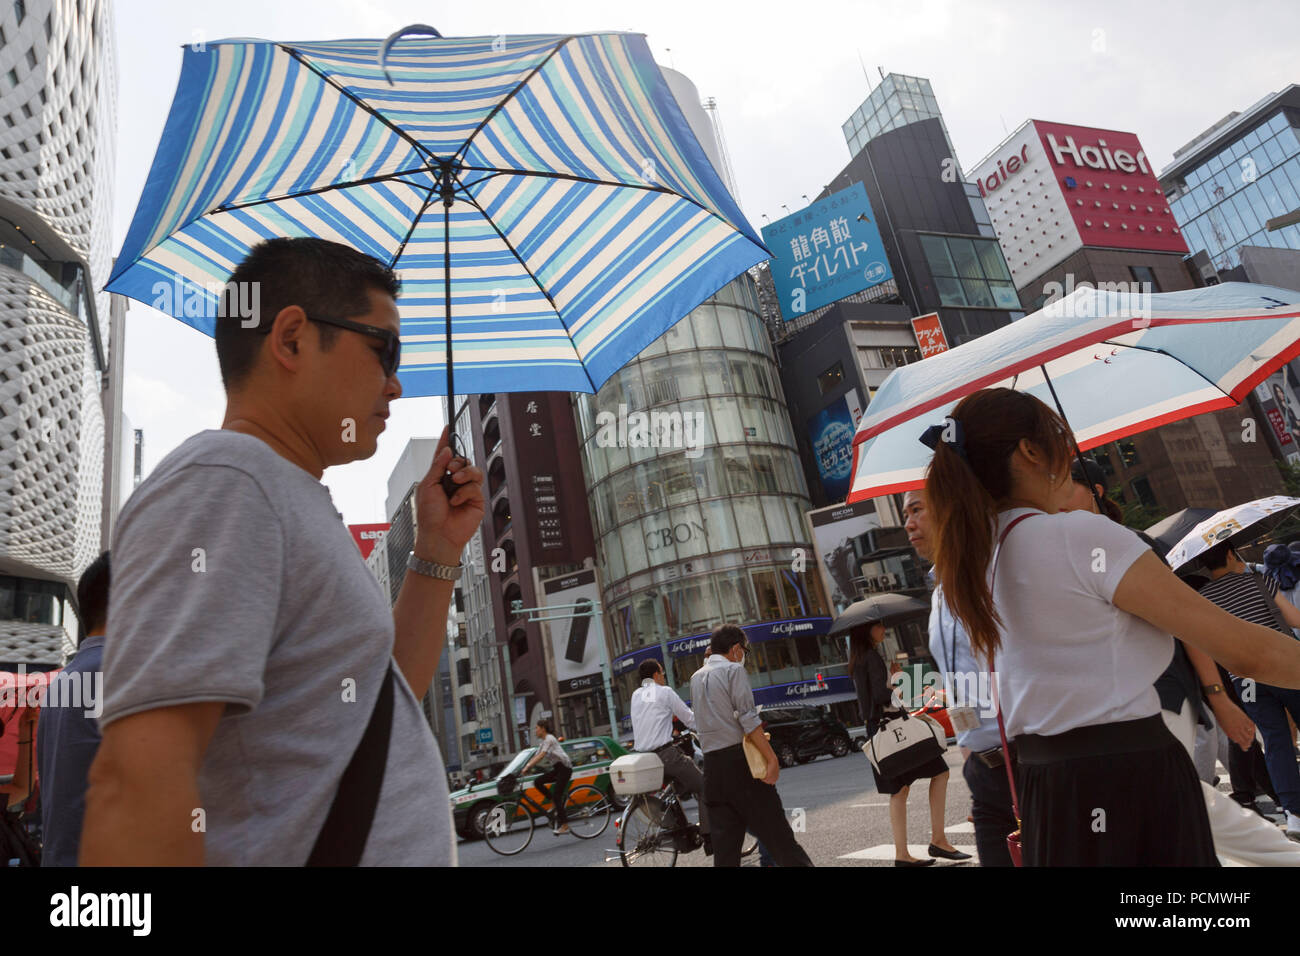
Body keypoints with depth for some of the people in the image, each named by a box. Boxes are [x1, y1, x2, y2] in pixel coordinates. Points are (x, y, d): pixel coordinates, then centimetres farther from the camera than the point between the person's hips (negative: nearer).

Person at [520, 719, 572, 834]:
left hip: (564, 767, -9)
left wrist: (527, 767, -30)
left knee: (556, 795, -14)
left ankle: (564, 826, -10)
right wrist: (526, 768, -2)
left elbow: (541, 756, -26)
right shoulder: (542, 741, 15)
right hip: (557, 768, 9)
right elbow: (536, 757, 11)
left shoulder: (549, 739, -14)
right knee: (538, 782, -7)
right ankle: (557, 805, 2)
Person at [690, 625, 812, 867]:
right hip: (739, 758, -6)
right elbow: (747, 719, -13)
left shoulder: (696, 678, 15)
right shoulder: (733, 669, -5)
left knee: (724, 840, 8)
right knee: (776, 831, -1)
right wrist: (772, 758, -15)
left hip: (712, 763, 6)